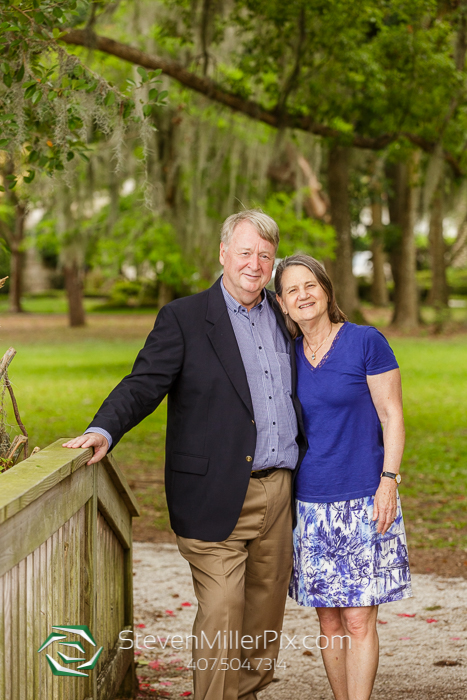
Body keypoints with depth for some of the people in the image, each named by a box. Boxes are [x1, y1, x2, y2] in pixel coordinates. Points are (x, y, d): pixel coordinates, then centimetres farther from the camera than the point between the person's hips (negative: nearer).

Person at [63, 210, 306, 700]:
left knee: (266, 612, 13)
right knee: (220, 615, -7)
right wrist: (104, 430, -30)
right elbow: (144, 384, -12)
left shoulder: (283, 317, 14)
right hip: (218, 498, -5)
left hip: (279, 491, 6)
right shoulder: (184, 319, -3)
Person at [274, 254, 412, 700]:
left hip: (363, 501, -4)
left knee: (359, 621, -4)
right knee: (329, 621, 8)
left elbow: (391, 415, -4)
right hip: (310, 504, 4)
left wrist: (389, 480, -12)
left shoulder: (366, 342, -4)